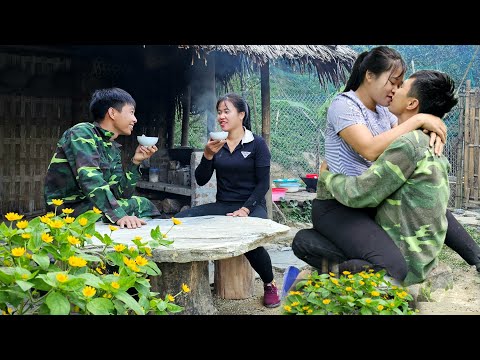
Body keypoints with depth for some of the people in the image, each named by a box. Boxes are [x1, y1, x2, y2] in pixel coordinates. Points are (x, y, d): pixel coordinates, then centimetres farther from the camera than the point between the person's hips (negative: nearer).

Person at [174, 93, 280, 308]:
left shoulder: (257, 144, -1)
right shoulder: (215, 143, 9)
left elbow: (263, 183, -6)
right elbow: (201, 181, 3)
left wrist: (245, 209, -18)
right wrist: (208, 155, -13)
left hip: (252, 205, -4)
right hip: (222, 205, 4)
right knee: (180, 220, -21)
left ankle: (270, 285, -6)